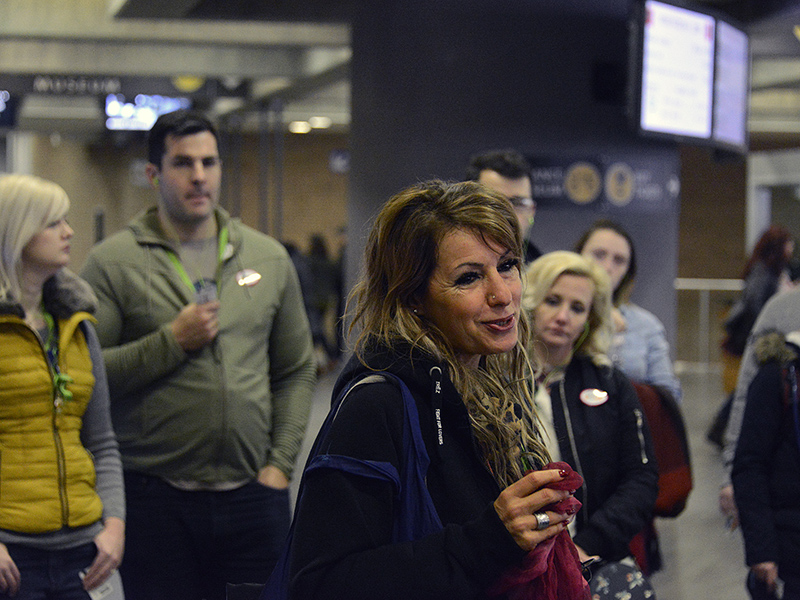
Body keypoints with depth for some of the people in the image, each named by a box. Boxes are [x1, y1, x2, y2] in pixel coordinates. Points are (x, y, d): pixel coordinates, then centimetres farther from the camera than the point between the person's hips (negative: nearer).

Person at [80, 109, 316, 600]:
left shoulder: (269, 258, 10)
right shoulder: (113, 262, -1)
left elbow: (297, 372, 12)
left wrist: (280, 464, 3)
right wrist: (172, 342, -15)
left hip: (254, 494, 3)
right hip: (155, 499, -3)